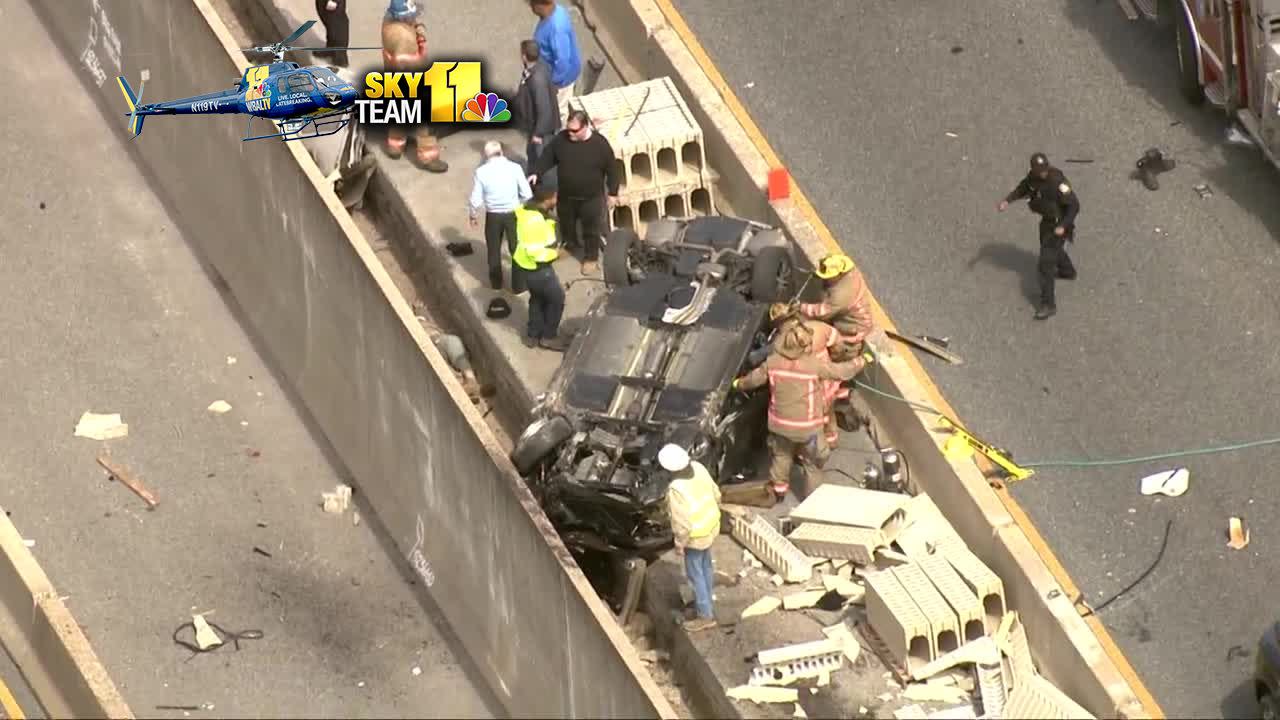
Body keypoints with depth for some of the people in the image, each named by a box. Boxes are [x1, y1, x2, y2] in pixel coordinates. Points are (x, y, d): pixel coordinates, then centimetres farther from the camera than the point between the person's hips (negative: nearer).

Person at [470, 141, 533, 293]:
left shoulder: (481, 172, -13)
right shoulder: (515, 168, -14)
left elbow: (476, 199, -8)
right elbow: (527, 195, -9)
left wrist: (472, 215, 11)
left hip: (493, 216, 1)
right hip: (513, 214, -1)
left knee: (494, 250, 22)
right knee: (517, 249, 16)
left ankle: (496, 282, 37)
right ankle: (519, 285, 24)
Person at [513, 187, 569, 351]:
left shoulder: (528, 209, -3)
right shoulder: (535, 221, -33)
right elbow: (535, 251, -31)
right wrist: (556, 253, -17)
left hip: (526, 264, 9)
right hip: (536, 268, -9)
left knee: (538, 298, 25)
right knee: (557, 298, 8)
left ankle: (533, 335, 37)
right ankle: (548, 337, 20)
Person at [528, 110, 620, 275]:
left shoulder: (600, 144, -23)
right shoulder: (561, 139, -15)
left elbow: (611, 170, -12)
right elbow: (547, 157, -2)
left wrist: (613, 193, -6)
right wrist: (536, 173, -17)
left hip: (591, 197, -3)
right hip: (566, 195, 3)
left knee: (591, 230, 12)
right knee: (566, 223, 25)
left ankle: (591, 258, 33)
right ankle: (569, 245, 53)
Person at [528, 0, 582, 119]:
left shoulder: (557, 27, -40)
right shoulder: (554, 10, -10)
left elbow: (562, 60, -33)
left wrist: (555, 82, -21)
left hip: (561, 74, -9)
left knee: (559, 110, 16)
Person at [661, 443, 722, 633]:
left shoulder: (676, 489, -36)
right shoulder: (698, 468, -15)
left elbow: (682, 523, -28)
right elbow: (715, 494, 0)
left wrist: (679, 544, -12)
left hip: (695, 535, -7)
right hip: (710, 525, 7)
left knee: (695, 573, 11)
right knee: (705, 566, 26)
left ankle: (706, 615, 24)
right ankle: (704, 601, 47)